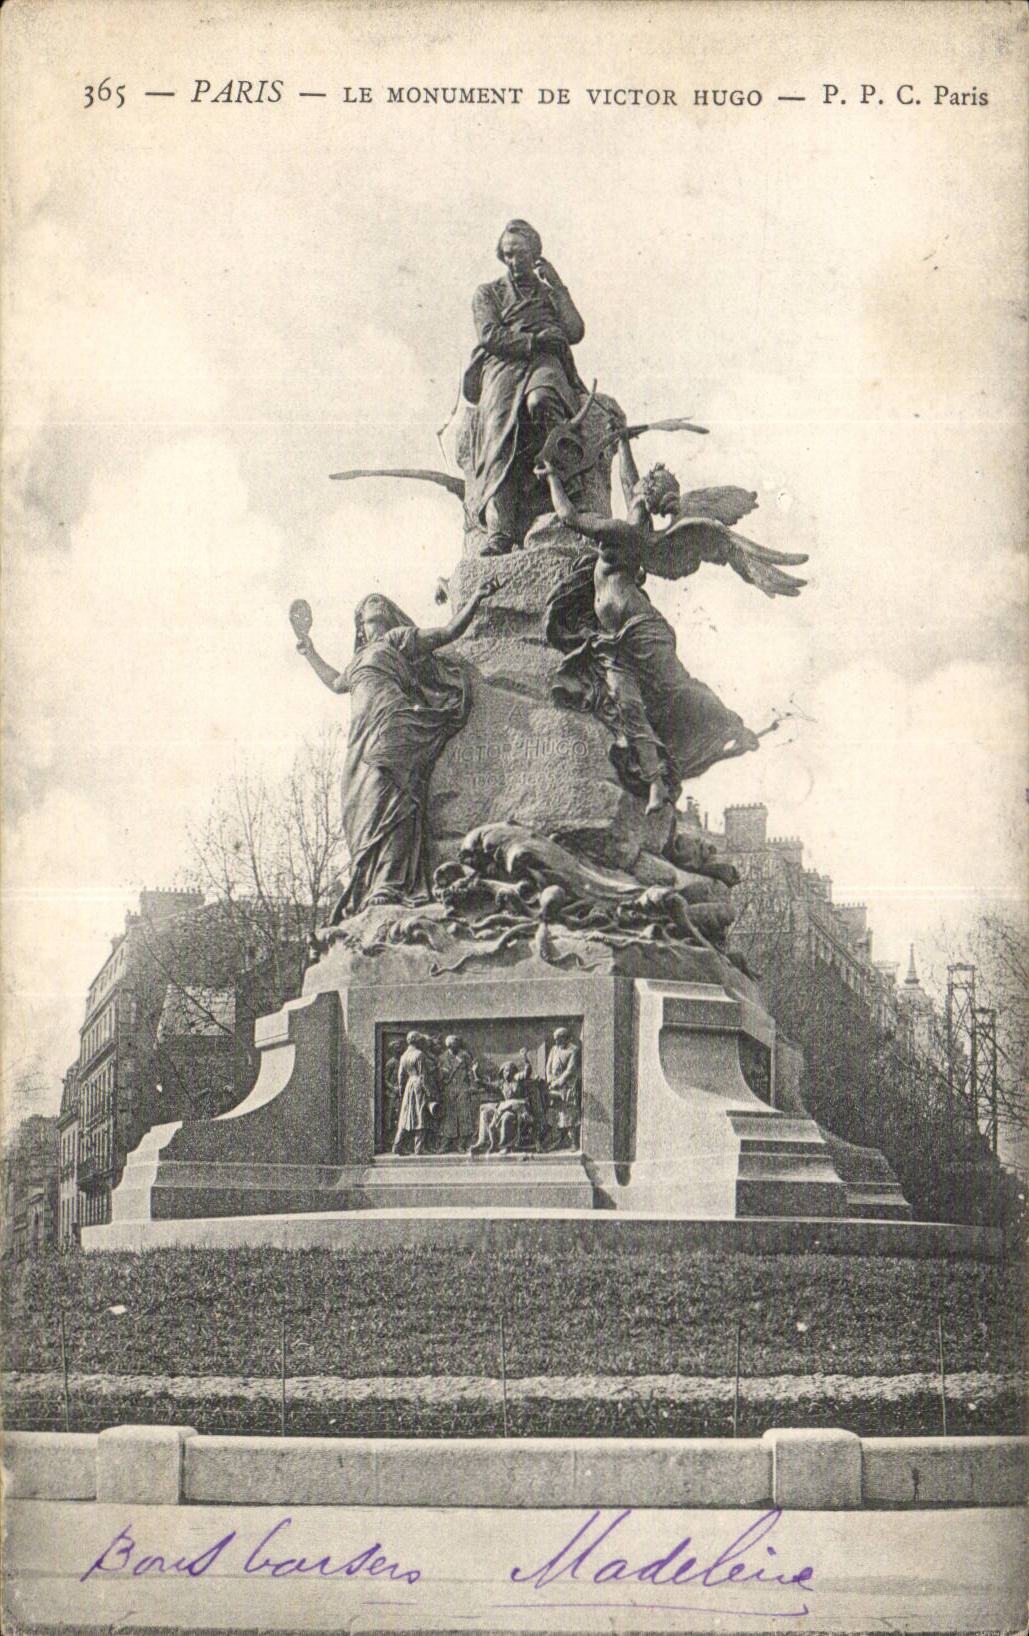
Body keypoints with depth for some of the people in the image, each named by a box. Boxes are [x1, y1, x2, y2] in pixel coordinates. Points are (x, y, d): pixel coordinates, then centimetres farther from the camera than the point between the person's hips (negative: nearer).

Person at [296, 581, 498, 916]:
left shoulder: (402, 638, 14)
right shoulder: (361, 657, 35)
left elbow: (449, 631, 8)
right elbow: (336, 682, 53)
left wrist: (476, 599, -1)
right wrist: (310, 654, 60)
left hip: (391, 727, -8)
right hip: (364, 738, 8)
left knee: (385, 801, -22)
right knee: (361, 809, -4)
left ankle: (390, 886, -34)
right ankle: (367, 891, -9)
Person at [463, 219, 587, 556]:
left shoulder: (551, 293, 29)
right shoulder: (488, 293, 26)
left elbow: (575, 332, 11)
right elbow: (490, 335, 7)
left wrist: (556, 287, 11)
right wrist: (534, 340, -3)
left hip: (547, 364, 1)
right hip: (503, 365, -1)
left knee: (541, 400, -41)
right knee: (500, 436, -28)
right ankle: (499, 532, -43)